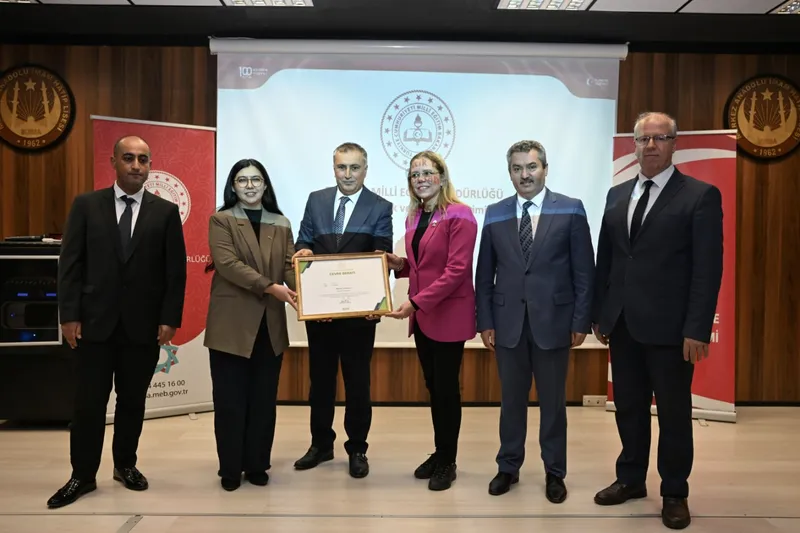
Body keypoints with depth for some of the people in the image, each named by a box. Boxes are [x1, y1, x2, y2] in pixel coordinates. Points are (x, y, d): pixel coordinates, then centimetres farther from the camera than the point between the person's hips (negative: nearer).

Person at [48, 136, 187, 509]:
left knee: (133, 401, 11)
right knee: (89, 403, 5)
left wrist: (169, 319, -6)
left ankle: (126, 465, 29)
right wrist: (69, 315, -6)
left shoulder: (166, 211, 2)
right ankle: (83, 475, 19)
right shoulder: (86, 205, 3)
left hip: (143, 325, 0)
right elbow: (70, 264, 1)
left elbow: (176, 270, 0)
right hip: (95, 322, 0)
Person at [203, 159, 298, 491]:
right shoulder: (221, 221, 0)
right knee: (230, 400, 4)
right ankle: (230, 468, 17)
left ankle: (257, 465, 23)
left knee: (263, 400, 10)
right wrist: (270, 287, -24)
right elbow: (228, 264, -14)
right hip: (232, 324, -3)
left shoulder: (281, 224, 12)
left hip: (270, 325, 4)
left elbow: (291, 266, 3)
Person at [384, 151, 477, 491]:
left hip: (449, 315, -7)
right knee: (432, 385, 15)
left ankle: (447, 462, 19)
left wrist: (416, 301, -24)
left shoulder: (459, 215, -13)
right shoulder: (414, 217, 11)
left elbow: (456, 270, -20)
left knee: (446, 387, 3)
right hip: (421, 315, 7)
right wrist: (400, 265, -2)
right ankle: (439, 453, 29)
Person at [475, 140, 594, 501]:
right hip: (508, 322, 2)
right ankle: (508, 467, 29)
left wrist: (581, 321, -6)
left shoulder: (571, 210, -1)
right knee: (511, 399, 13)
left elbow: (584, 271, -2)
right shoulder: (495, 214, 5)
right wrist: (485, 321, 1)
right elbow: (484, 274, 6)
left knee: (553, 401, 11)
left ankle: (554, 472, 27)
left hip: (553, 320, -2)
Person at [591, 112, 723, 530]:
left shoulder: (701, 195, -5)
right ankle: (631, 478, 32)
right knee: (628, 407, 15)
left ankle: (675, 493, 26)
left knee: (673, 412, 8)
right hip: (622, 324, 5)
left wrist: (697, 329, -15)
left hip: (669, 326, -5)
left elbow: (708, 269, -10)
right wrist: (599, 313, 9)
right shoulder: (617, 195, 11)